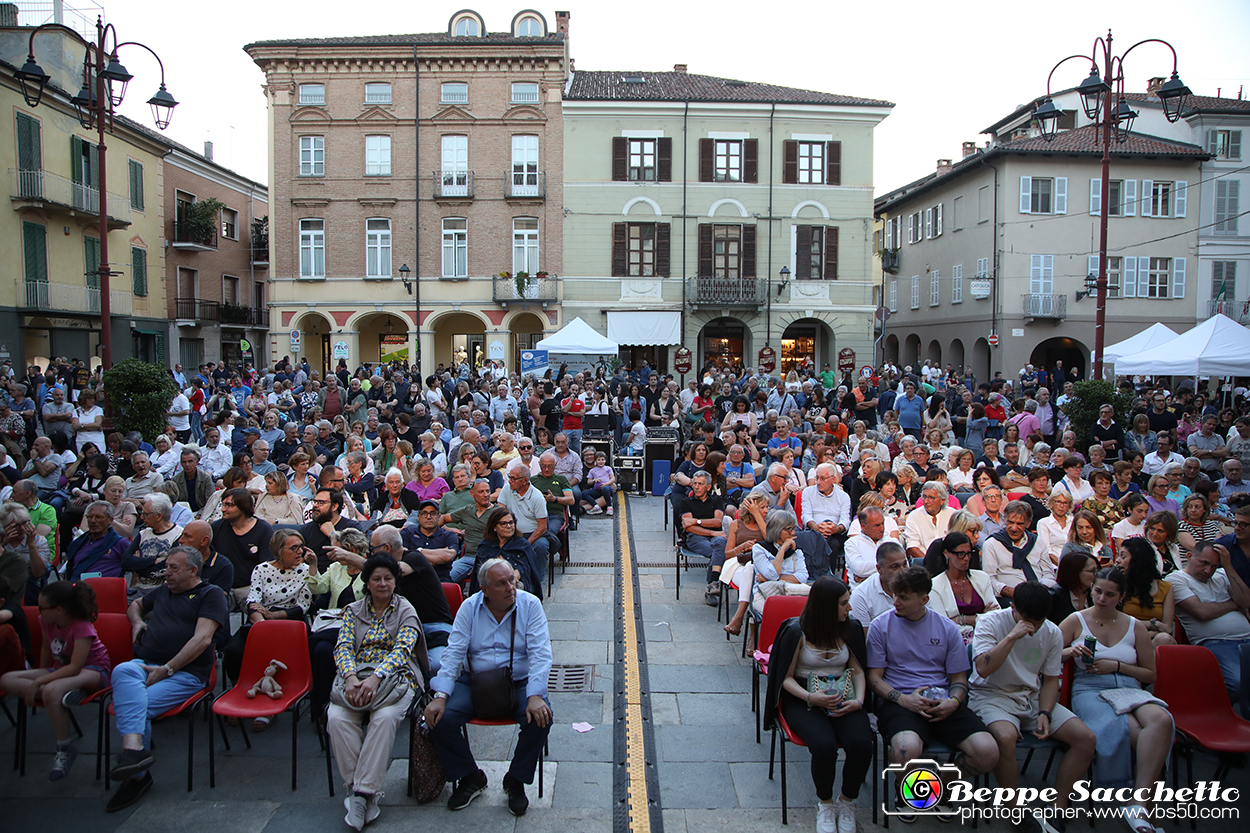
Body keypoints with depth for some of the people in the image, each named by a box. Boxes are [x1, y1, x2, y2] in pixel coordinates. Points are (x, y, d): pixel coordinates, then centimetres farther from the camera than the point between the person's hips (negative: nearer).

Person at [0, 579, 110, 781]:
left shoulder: (82, 626, -24)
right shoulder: (47, 621, -3)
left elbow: (75, 667, -28)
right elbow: (46, 648, 15)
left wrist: (38, 682, -29)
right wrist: (40, 676, 16)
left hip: (92, 671, -8)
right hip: (62, 670, 8)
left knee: (51, 691, -39)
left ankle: (65, 749, -22)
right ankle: (63, 693, -26)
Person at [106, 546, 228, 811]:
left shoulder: (211, 593, 5)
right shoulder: (164, 591, 26)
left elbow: (202, 639, -7)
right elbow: (135, 604, 47)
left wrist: (167, 669, -14)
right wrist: (137, 621, 23)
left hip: (186, 672, -5)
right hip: (144, 664, 5)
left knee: (138, 706, -29)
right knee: (122, 671, -31)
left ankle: (137, 776, -13)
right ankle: (134, 747, -41)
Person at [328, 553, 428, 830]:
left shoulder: (406, 611, 6)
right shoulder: (353, 611, 15)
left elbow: (402, 650, -10)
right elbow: (343, 648, 3)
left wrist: (376, 677, -27)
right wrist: (351, 677, -19)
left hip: (395, 677, -3)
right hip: (356, 676, 3)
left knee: (385, 718, -33)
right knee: (337, 718, -27)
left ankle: (364, 792, -25)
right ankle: (355, 786, -17)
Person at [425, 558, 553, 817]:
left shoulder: (530, 605, -8)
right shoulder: (470, 607, -2)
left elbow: (540, 653, -13)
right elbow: (453, 653, -5)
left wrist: (535, 696, -26)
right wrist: (440, 696, -17)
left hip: (518, 683, -1)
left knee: (541, 718, -27)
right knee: (439, 718, -19)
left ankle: (516, 781, 0)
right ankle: (470, 778, 7)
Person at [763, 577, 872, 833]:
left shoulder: (850, 628, 4)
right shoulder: (797, 631, -9)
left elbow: (858, 670, 9)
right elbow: (787, 678, -4)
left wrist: (859, 700, -9)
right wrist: (811, 697, -21)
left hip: (843, 698, 3)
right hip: (803, 698, -3)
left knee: (861, 744, -26)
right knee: (824, 746, -31)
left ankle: (847, 802, 3)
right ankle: (825, 804, -1)